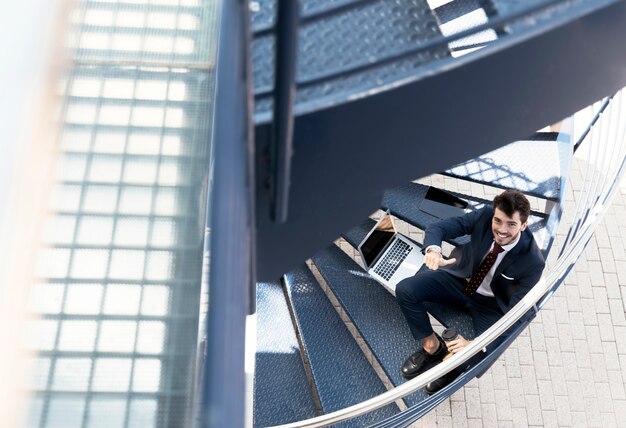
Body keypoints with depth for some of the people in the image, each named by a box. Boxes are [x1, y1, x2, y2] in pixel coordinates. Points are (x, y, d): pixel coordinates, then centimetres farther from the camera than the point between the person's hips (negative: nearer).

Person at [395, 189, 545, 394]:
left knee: (484, 355, -28)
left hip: (491, 304, -2)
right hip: (461, 278, 3)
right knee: (405, 290, -18)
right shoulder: (485, 215, -24)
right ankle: (432, 346, 5)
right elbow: (438, 227, -21)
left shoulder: (532, 261, -29)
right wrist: (433, 250, -46)